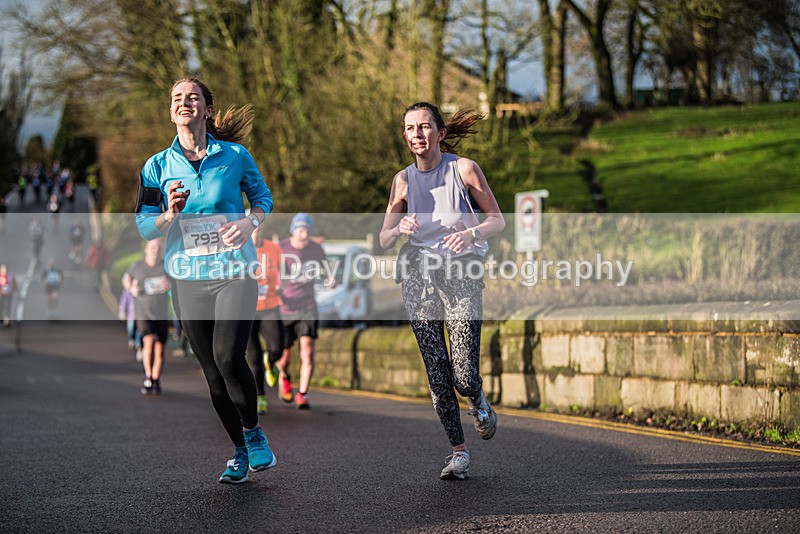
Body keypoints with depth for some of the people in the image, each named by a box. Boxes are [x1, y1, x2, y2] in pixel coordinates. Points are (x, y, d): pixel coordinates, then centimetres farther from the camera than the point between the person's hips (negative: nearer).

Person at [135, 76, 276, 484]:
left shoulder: (235, 155, 1)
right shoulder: (158, 166, 4)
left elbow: (262, 196, 14)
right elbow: (144, 227, 5)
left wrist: (250, 222, -6)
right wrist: (172, 214, -15)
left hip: (234, 270, -2)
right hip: (187, 276, 3)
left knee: (228, 357, -19)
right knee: (212, 370, 6)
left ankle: (253, 431, 5)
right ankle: (241, 450, 20)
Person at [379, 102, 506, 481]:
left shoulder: (464, 169, -2)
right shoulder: (403, 180, 6)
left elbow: (497, 220, 3)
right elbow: (384, 240, 10)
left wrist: (471, 234, -17)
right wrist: (400, 229, -13)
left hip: (461, 271, -3)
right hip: (419, 274, 3)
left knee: (464, 378, -10)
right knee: (437, 374, -2)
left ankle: (478, 400, 27)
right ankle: (458, 451, 11)